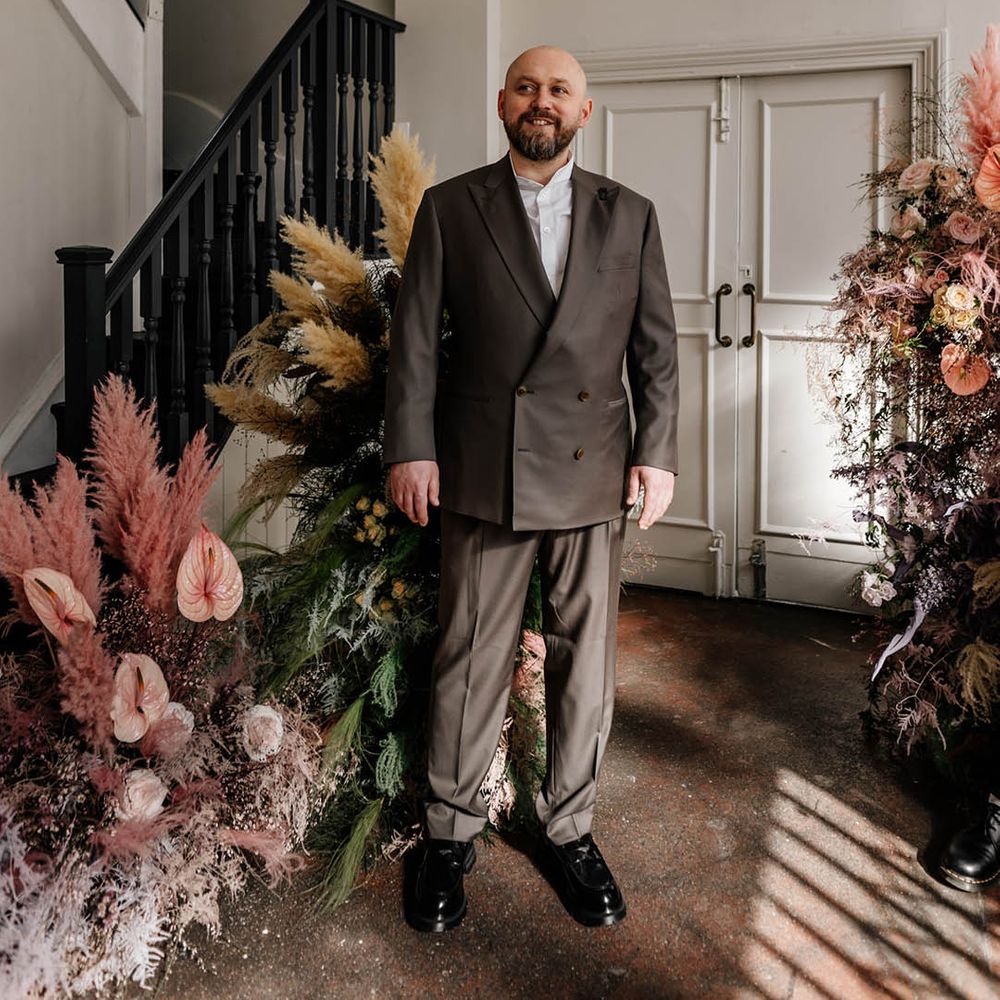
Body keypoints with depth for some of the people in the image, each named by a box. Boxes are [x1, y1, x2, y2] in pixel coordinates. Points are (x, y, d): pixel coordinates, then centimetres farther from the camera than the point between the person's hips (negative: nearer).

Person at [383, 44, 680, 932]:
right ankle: (451, 834, 22)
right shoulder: (449, 207, 4)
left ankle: (569, 829, 26)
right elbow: (414, 335, 1)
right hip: (482, 470, -1)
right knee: (471, 657, 6)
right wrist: (411, 448, -6)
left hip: (594, 472, 2)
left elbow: (657, 346, 7)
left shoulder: (629, 215, 8)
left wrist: (658, 453, 0)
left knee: (585, 659, 9)